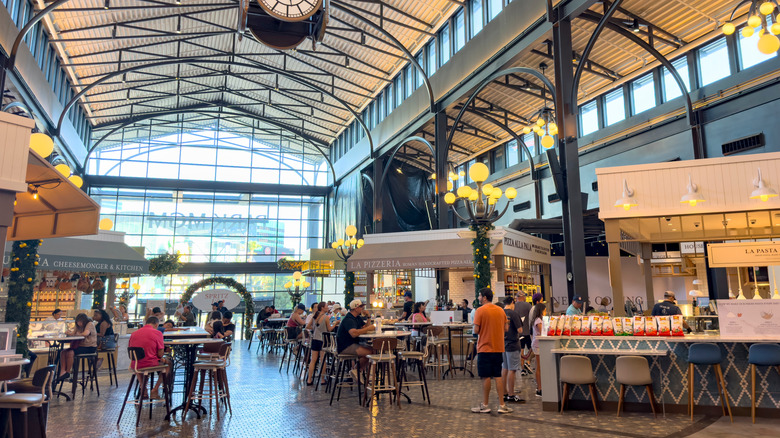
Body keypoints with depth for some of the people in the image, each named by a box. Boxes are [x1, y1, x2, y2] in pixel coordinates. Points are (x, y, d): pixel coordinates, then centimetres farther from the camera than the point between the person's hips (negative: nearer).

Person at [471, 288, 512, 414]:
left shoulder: (480, 311, -12)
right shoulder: (501, 310, 7)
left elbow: (476, 331, -15)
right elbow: (506, 328, 10)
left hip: (485, 348, -5)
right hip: (498, 348, 5)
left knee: (486, 377, 1)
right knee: (498, 376, 10)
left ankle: (485, 405, 9)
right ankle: (502, 405, 10)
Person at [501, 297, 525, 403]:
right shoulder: (514, 314, -14)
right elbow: (520, 330, -15)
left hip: (502, 344, 6)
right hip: (512, 344, -6)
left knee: (504, 369, 13)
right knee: (512, 370, -1)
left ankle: (504, 393, 19)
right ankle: (511, 395, 3)